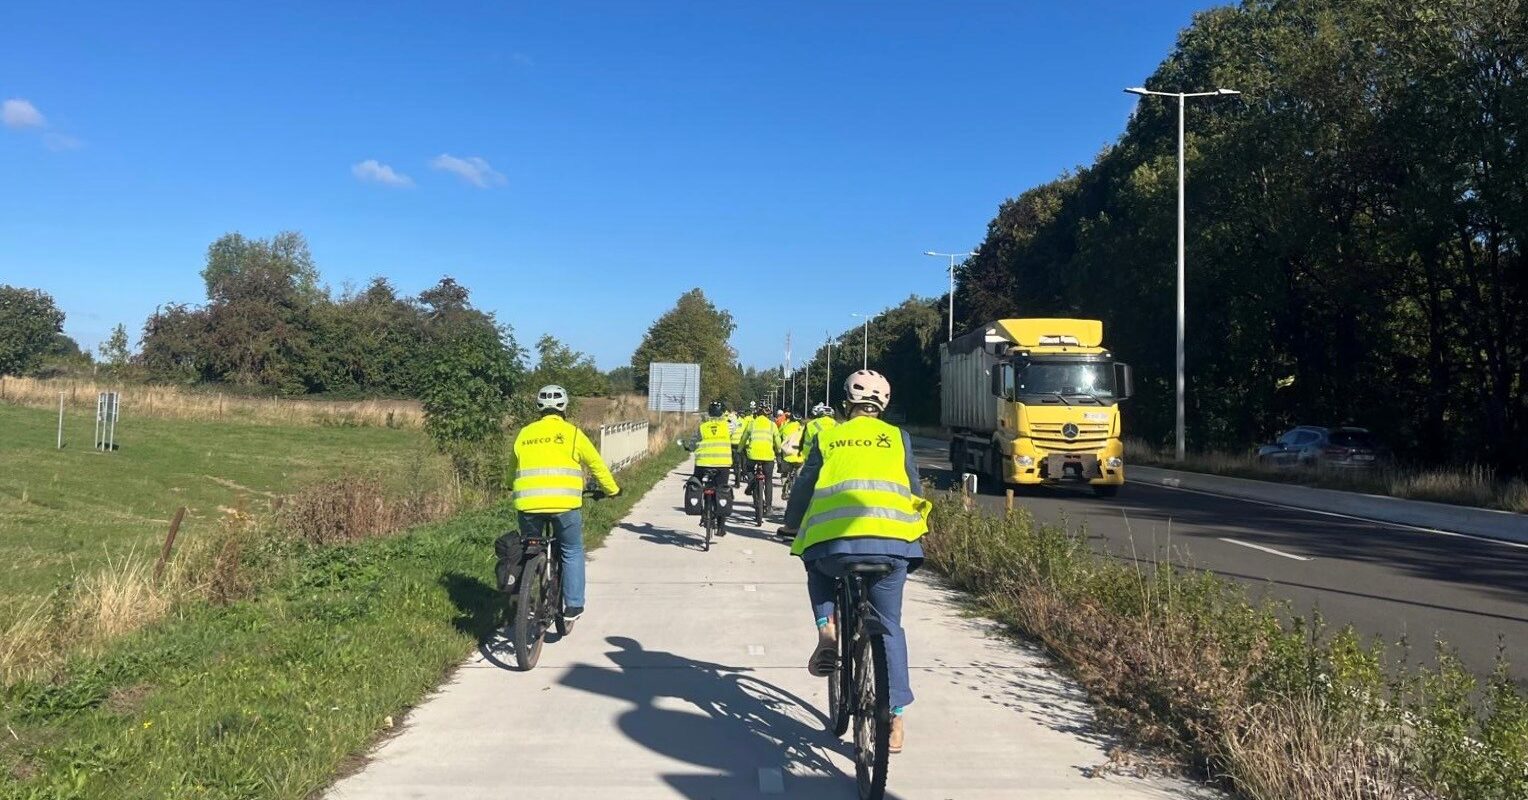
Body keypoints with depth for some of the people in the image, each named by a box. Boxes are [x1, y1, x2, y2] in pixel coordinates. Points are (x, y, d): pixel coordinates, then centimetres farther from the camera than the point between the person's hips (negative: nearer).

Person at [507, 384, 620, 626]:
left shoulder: (524, 434, 14)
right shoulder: (572, 433, 6)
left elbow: (513, 468, 26)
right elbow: (596, 465, 15)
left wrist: (517, 493, 47)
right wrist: (612, 490, 31)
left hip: (527, 504, 3)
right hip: (564, 503, -2)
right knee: (572, 552, 15)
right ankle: (573, 606, 12)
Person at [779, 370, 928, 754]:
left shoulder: (828, 438, 16)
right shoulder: (897, 437, 18)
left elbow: (804, 485, 19)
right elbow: (914, 489, 21)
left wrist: (792, 524, 36)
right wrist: (911, 526, 40)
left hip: (835, 538, -1)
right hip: (892, 539, 1)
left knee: (819, 573, 35)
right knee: (889, 625, 15)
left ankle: (827, 632, 10)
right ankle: (896, 719, 13)